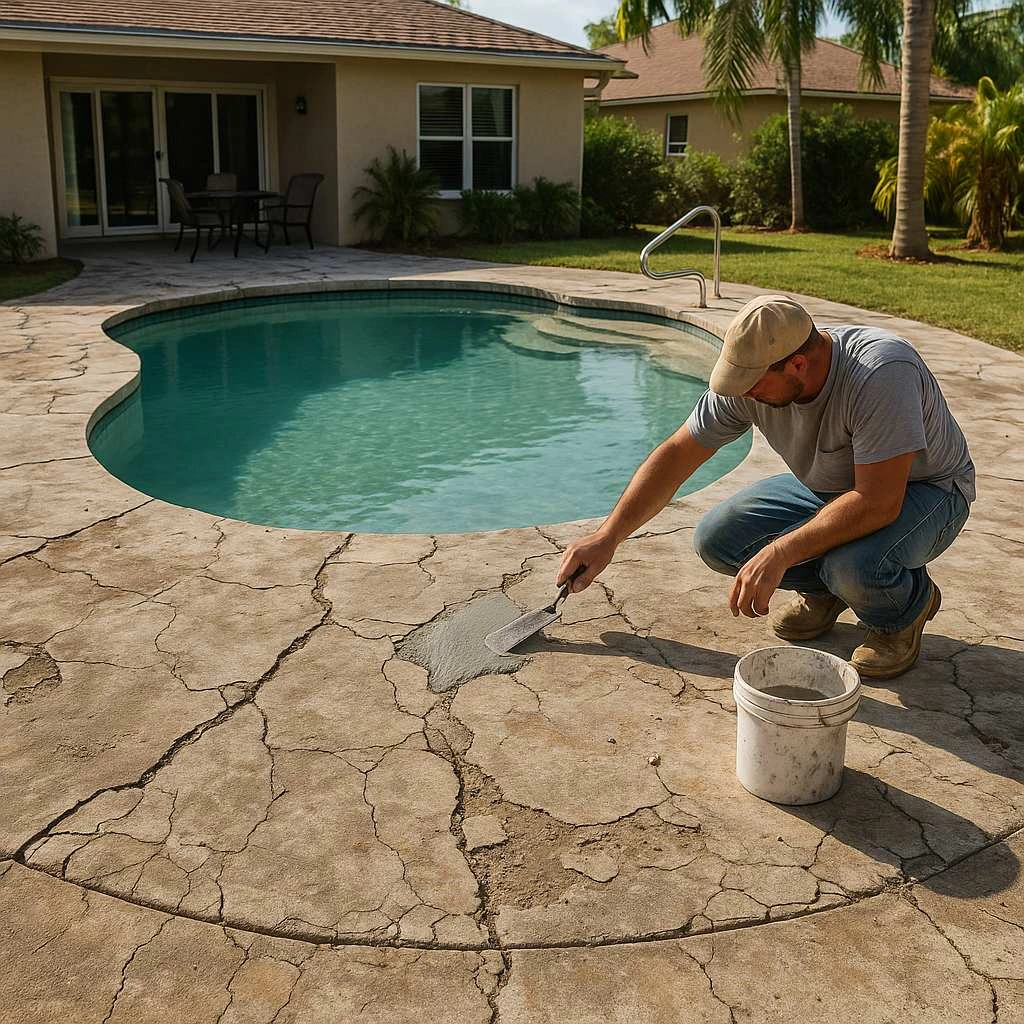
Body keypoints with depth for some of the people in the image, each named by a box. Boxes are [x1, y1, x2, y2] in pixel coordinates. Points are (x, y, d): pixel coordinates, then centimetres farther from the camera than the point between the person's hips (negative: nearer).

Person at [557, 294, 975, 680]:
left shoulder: (881, 373, -37)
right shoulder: (749, 378, -18)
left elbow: (878, 502, -38)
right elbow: (675, 455, -9)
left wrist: (778, 554, -39)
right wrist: (607, 538, -12)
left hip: (922, 489, -5)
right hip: (828, 488, 6)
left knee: (858, 567, -38)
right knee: (716, 539, -15)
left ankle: (910, 604, 0)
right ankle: (822, 589, 11)